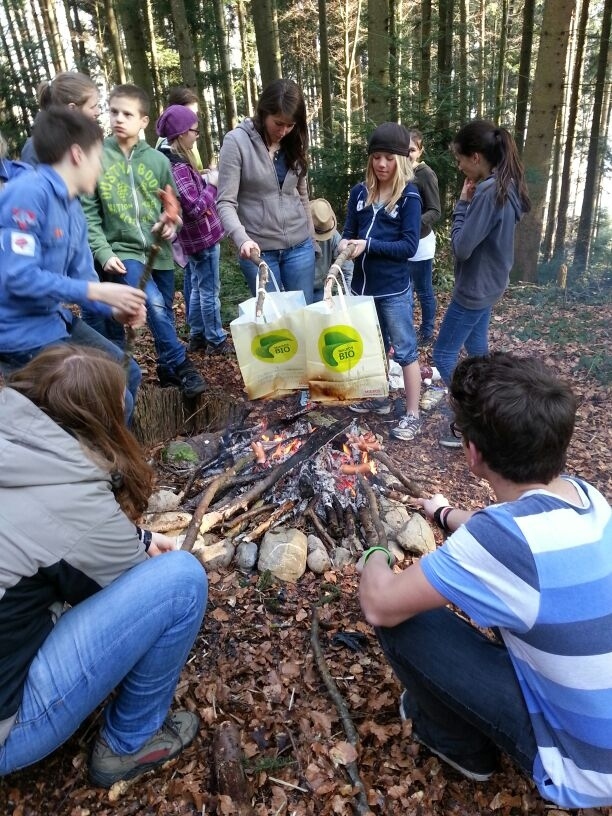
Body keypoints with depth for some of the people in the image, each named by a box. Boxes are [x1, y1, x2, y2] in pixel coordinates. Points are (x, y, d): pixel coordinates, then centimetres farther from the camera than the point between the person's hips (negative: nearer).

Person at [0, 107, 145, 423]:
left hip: (56, 319, 9)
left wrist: (115, 309, -11)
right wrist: (98, 291, -25)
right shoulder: (28, 192, -20)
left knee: (128, 375, 15)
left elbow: (82, 278, 8)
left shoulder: (74, 208, 7)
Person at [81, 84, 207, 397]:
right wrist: (104, 252, -14)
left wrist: (172, 223, -8)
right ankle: (181, 366, -11)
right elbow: (88, 214, -3)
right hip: (123, 251, -3)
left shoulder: (158, 160, 4)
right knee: (154, 304, -25)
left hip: (159, 251, 3)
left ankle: (167, 369, 32)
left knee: (164, 312, 12)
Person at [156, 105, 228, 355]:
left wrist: (205, 181, 3)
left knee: (198, 288, 17)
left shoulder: (176, 161, 9)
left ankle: (197, 336, 27)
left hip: (195, 237, 10)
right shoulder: (178, 168, -21)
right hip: (202, 237, -10)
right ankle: (216, 340, 12)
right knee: (210, 291, 1)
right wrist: (211, 185, -14)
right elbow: (195, 209, -24)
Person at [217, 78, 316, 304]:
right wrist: (242, 239, -29)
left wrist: (311, 237, 17)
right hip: (259, 249, -4)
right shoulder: (237, 141, -8)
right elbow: (225, 202, -13)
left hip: (299, 245, 4)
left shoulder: (294, 142, 7)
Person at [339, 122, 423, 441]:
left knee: (404, 350, 4)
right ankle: (378, 397, 38)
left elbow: (409, 246, -14)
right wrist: (345, 244, -15)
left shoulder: (409, 196, -9)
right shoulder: (360, 192, 4)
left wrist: (368, 245, -21)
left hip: (394, 289, -5)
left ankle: (412, 415, 14)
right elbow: (349, 232, 9)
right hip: (362, 285, 5)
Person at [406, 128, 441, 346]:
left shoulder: (426, 174, -13)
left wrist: (415, 224, -33)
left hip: (419, 243, -6)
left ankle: (427, 333, 23)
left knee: (423, 290, 7)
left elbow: (435, 212, -16)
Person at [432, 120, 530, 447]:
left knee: (443, 355, 0)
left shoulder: (488, 192, -25)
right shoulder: (505, 187, 6)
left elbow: (461, 247, -23)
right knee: (477, 349, 20)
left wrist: (462, 203, -15)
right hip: (488, 284, 10)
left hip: (474, 289, -10)